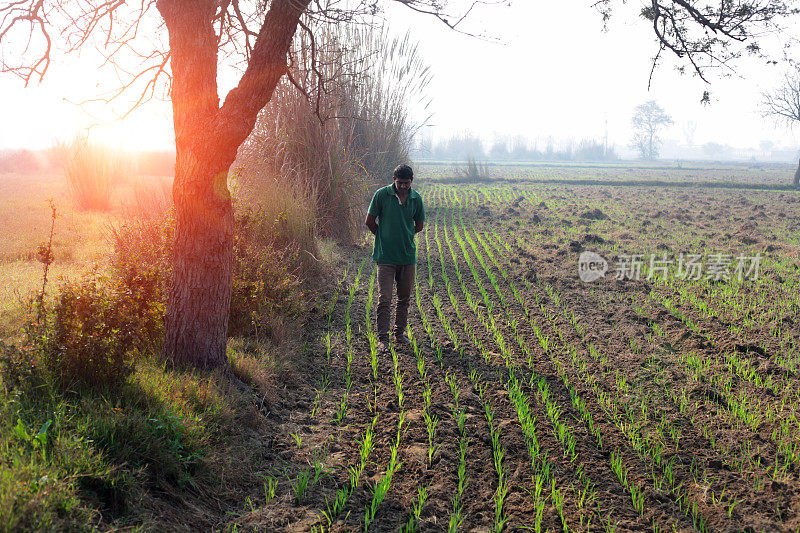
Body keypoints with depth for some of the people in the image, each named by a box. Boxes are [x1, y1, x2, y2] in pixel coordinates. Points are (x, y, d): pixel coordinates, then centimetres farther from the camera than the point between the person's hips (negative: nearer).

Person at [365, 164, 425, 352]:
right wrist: (383, 237, 8)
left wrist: (404, 237, 12)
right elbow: (369, 221, 1)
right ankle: (383, 338, 2)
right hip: (386, 256, -3)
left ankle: (400, 333, 25)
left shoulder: (416, 199, 3)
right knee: (384, 299, -6)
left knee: (404, 298, 11)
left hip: (408, 256, 4)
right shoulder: (382, 194, -6)